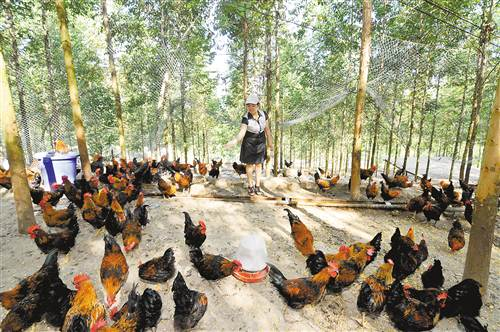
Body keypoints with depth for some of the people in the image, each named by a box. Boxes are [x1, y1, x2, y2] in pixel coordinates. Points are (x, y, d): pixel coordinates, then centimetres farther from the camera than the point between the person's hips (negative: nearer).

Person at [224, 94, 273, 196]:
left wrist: (270, 144, 3)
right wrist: (234, 141, -53)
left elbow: (267, 129, -3)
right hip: (249, 142, -3)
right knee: (250, 164, 5)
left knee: (258, 164, 9)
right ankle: (250, 186, 21)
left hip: (261, 142, 3)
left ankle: (257, 186, 21)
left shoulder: (264, 114, -12)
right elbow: (241, 133, -34)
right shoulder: (245, 118, -23)